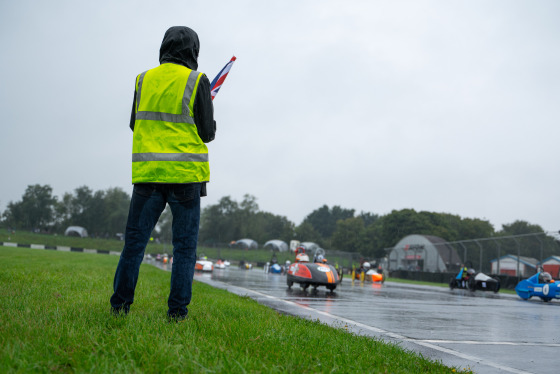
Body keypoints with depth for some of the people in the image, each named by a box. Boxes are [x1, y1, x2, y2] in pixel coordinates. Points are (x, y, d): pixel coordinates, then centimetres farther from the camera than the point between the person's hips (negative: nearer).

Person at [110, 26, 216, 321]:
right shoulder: (197, 82, -3)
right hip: (185, 174, -3)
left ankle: (120, 304, 12)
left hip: (147, 172, 3)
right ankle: (177, 310, 6)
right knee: (185, 244, 6)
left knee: (135, 240, 10)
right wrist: (209, 123, 18)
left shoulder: (144, 80, 8)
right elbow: (207, 133, -4)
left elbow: (135, 125, 13)